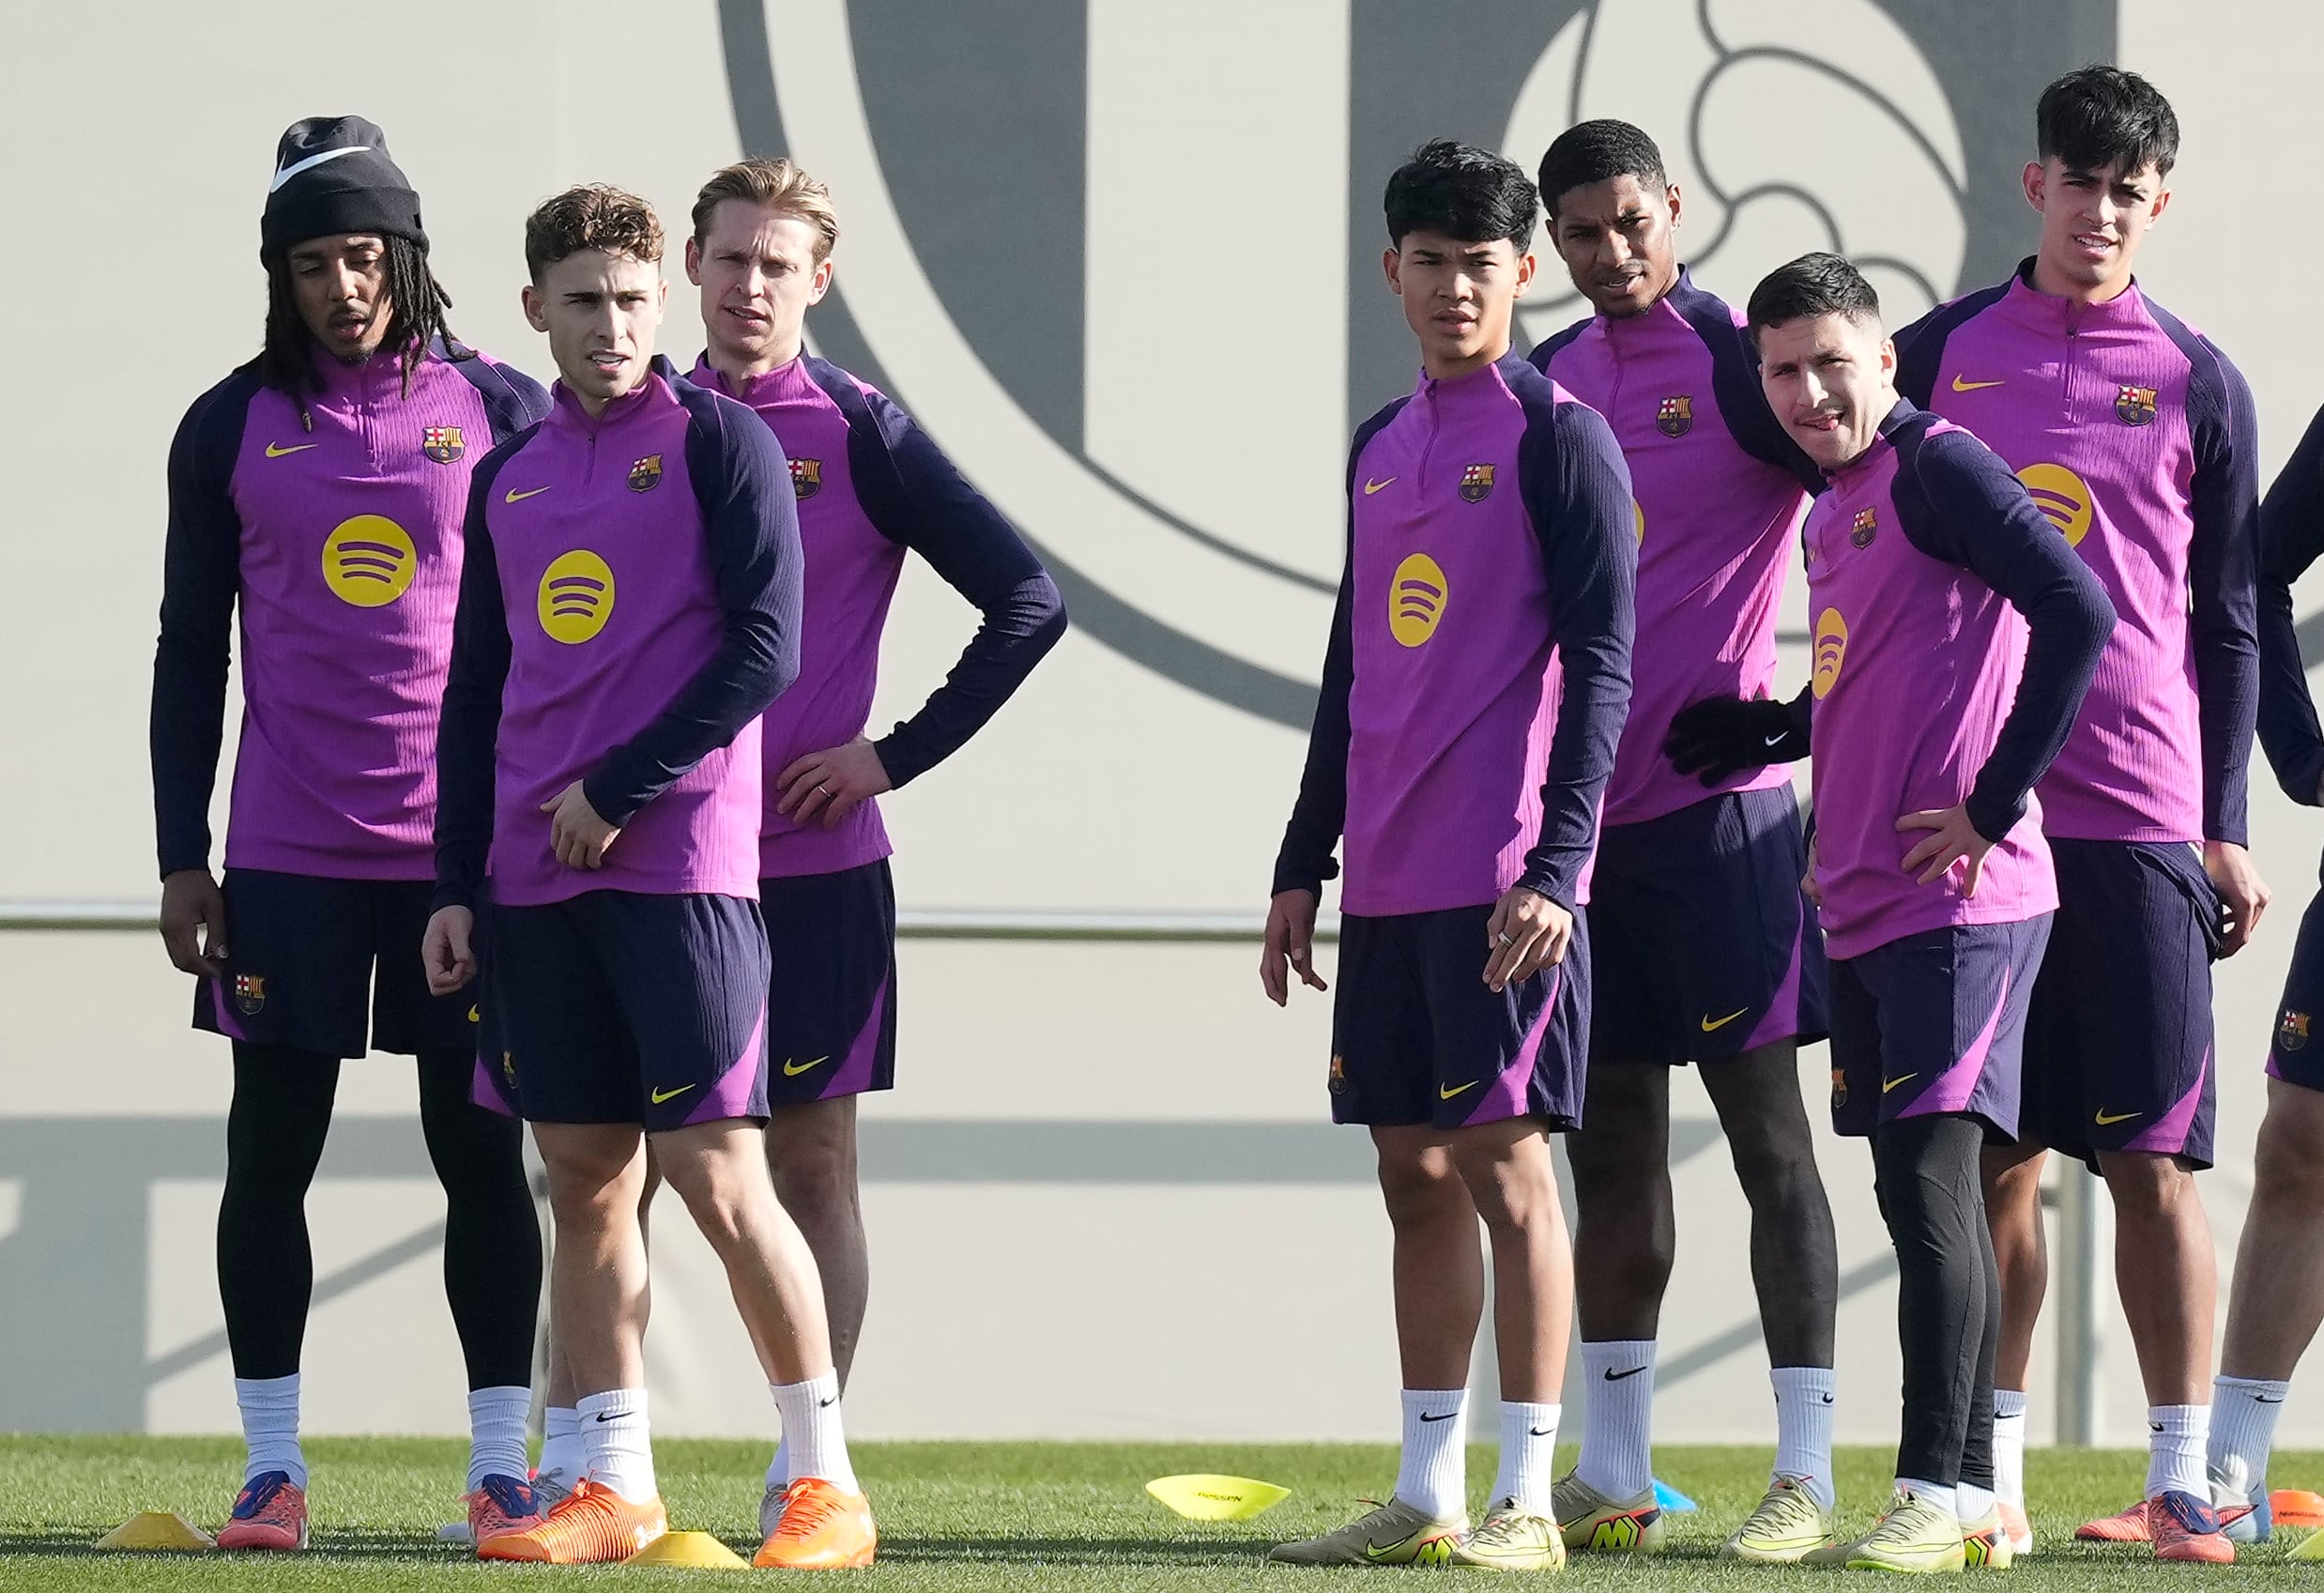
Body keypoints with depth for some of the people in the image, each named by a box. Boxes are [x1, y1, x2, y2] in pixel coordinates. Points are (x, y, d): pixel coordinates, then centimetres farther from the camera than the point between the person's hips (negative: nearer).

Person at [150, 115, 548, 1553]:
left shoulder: (503, 411, 3)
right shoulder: (234, 428, 6)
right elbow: (191, 650, 9)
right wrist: (182, 858, 4)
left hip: (470, 844, -1)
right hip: (287, 850, 1)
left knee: (481, 1152, 1)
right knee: (272, 1149, 1)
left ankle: (503, 1462, 7)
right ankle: (274, 1468, 7)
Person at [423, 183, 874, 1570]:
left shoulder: (721, 441, -2)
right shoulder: (512, 477, 16)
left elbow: (765, 652, -9)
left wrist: (615, 791, -11)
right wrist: (456, 883, 13)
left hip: (682, 866, -6)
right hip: (536, 882, 6)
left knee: (718, 1176, -9)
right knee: (585, 1179, 6)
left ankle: (828, 1480, -2)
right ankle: (617, 1488, 11)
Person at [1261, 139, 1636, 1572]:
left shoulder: (1559, 438, -5)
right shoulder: (1382, 447, 16)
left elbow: (1602, 667, -10)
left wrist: (1556, 867, -18)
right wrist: (1301, 866, 19)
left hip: (1506, 875, -7)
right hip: (1387, 880, 7)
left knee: (1503, 1157, -6)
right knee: (1414, 1169, 8)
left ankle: (1525, 1503, -4)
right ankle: (1427, 1497, 13)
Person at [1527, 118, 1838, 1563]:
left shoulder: (1738, 365, -7)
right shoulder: (1550, 382, 13)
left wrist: (1809, 711, -11)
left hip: (1715, 807, -7)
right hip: (1577, 809, 7)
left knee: (1767, 1132, -5)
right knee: (1610, 1149, 10)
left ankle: (1808, 1474, -5)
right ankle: (1611, 1481, 16)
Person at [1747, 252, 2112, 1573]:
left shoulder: (1938, 467, -10)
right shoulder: (1835, 512, 17)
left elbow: (2079, 612, -21)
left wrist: (1995, 805, -18)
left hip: (1960, 900, -9)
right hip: (1864, 906, 9)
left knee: (1930, 1175, -12)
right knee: (1920, 1192, 10)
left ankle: (1938, 1495, -12)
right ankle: (1977, 1493, 14)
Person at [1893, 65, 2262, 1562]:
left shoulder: (2198, 385, 7)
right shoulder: (1943, 353, 8)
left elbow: (2227, 626, 9)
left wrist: (2228, 828, 4)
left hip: (2141, 820, -1)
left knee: (2154, 1159, -3)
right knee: (1996, 1157, 3)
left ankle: (2183, 1482, 0)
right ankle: (1990, 1473, 8)